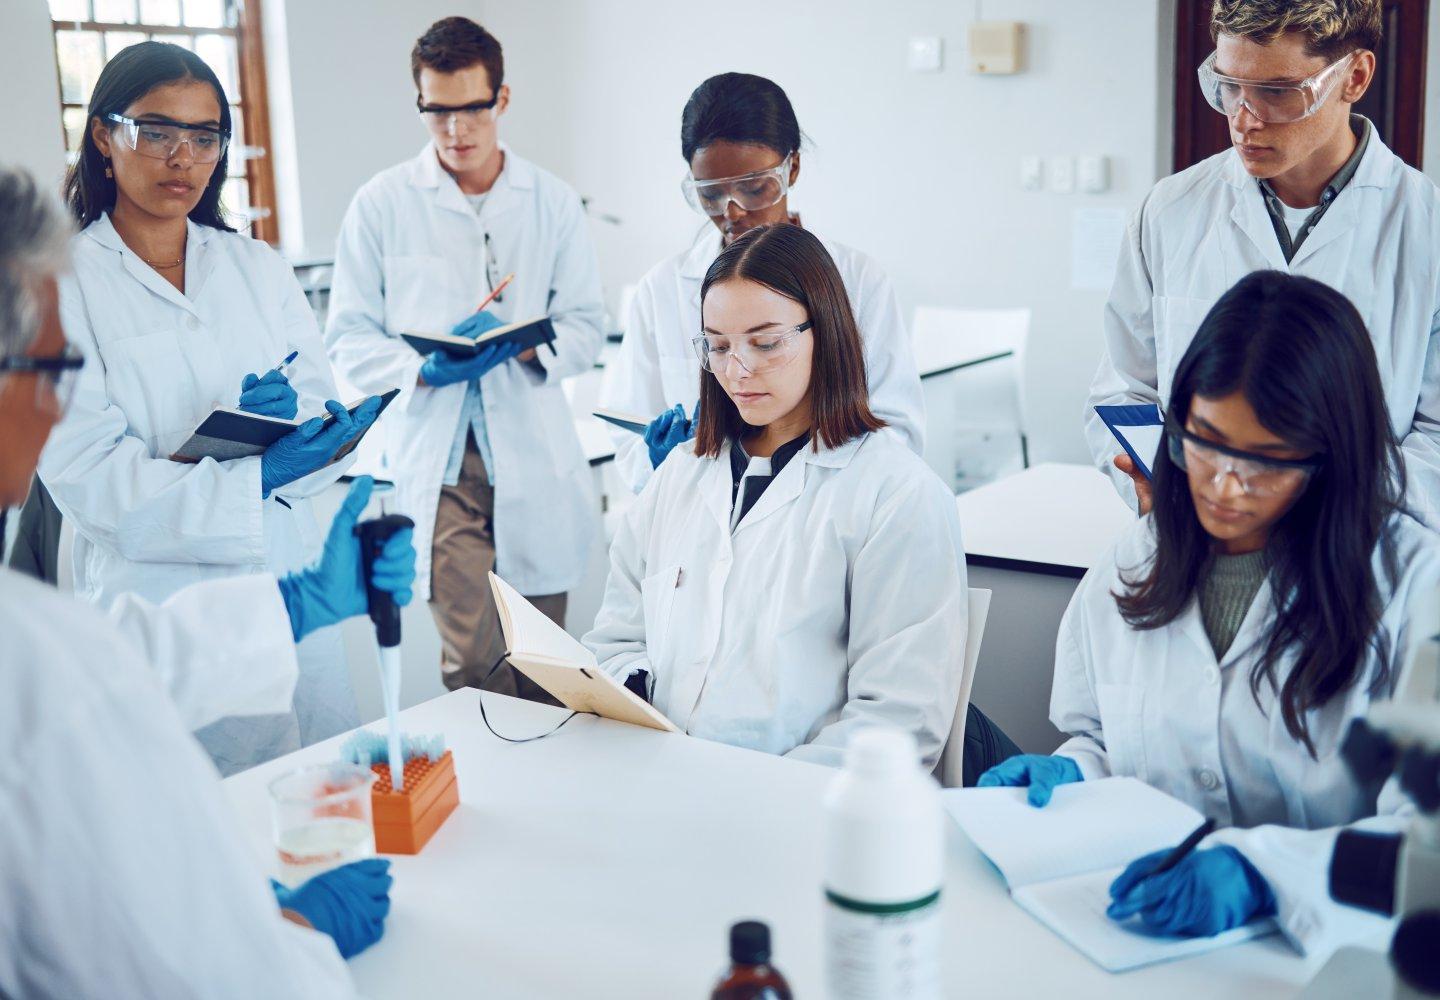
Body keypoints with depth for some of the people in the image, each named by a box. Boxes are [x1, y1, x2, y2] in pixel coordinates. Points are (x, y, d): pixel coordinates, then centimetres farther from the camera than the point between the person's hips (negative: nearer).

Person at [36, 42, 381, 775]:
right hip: (158, 610, -4)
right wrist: (257, 478, -24)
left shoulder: (258, 268, 10)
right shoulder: (61, 285, -5)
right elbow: (88, 479, -13)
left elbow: (327, 406, 7)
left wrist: (289, 412, -17)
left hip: (289, 586, 4)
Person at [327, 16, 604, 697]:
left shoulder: (553, 203, 9)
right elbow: (349, 340, 2)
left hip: (536, 459, 2)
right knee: (476, 665, -9)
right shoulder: (382, 203, 4)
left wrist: (524, 345, -13)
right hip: (437, 462, -2)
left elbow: (585, 327, 8)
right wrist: (427, 367, -16)